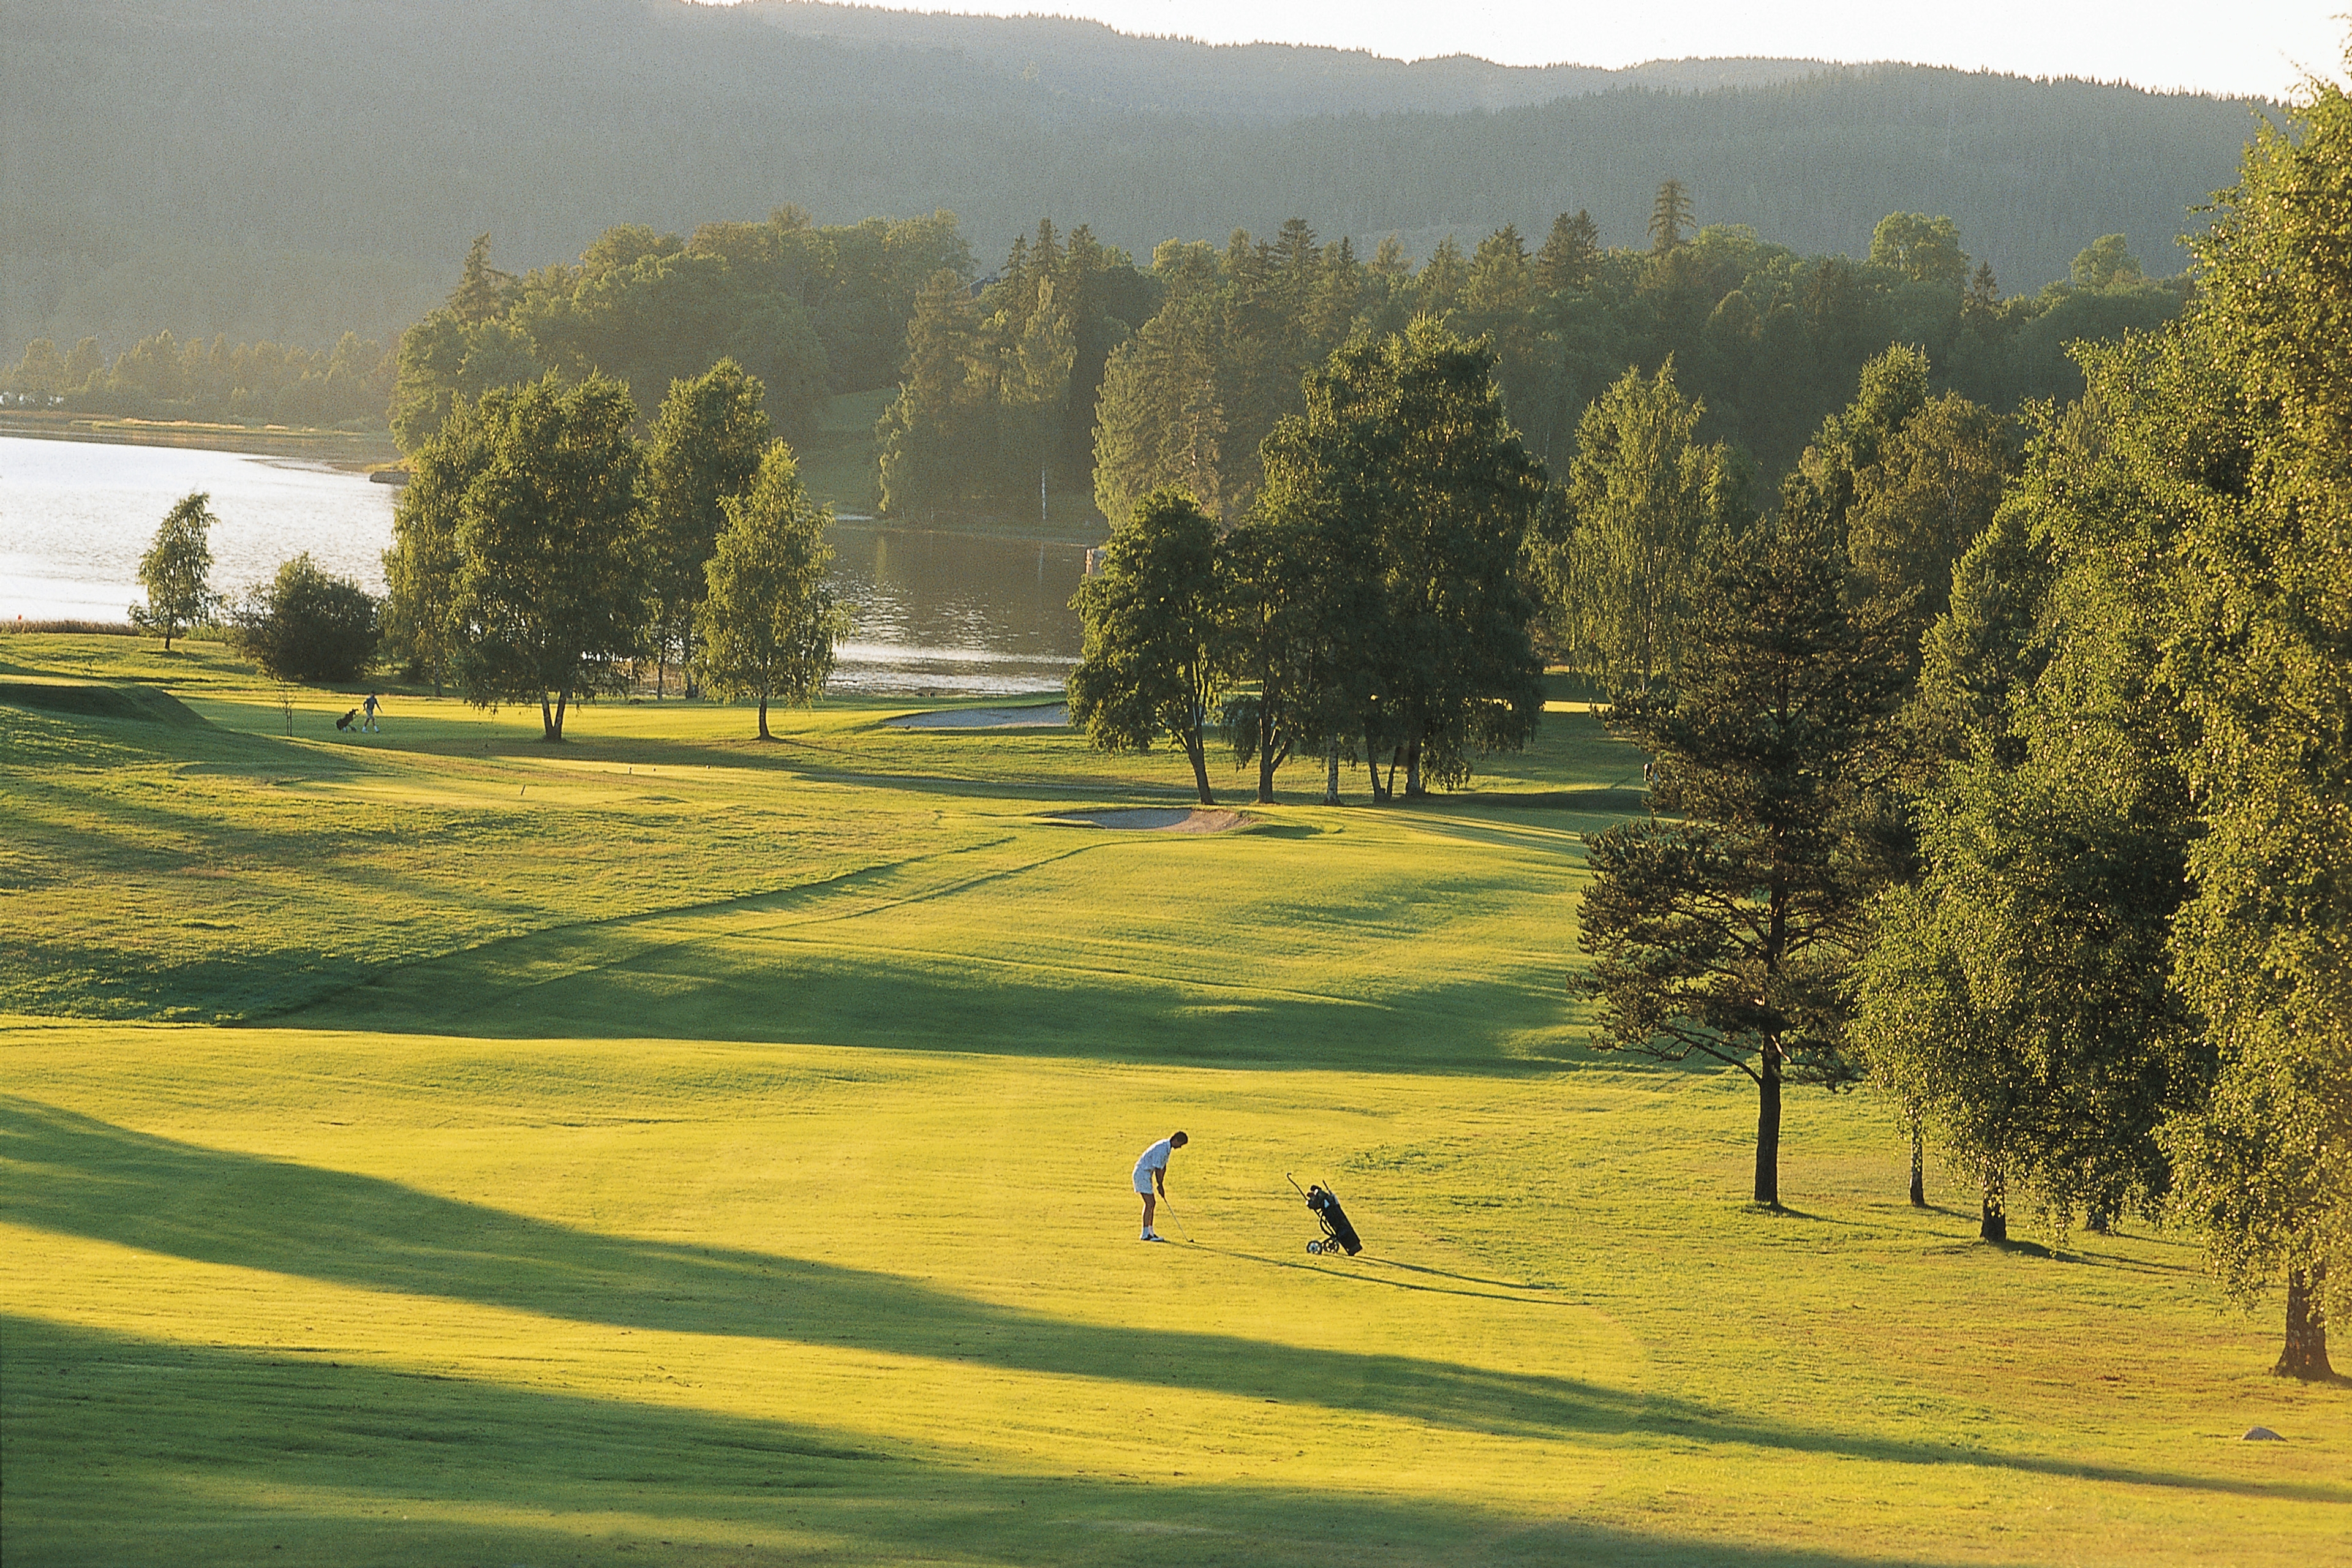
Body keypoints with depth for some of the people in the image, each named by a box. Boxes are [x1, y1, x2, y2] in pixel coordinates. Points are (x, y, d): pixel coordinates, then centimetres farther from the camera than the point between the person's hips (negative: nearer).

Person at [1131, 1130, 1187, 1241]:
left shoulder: (1167, 1148, 9)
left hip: (1146, 1174, 10)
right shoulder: (1162, 1148, -23)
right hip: (1143, 1174, -10)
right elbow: (1158, 1169, -20)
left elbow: (1163, 1167, 12)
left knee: (1151, 1203, 12)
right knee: (1150, 1203, -11)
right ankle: (1145, 1234, -10)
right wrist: (1160, 1186, -11)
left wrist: (1161, 1184, 8)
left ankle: (1150, 1232, 18)